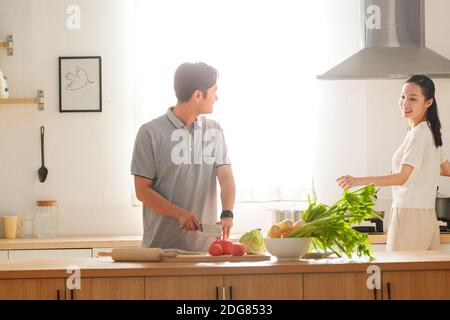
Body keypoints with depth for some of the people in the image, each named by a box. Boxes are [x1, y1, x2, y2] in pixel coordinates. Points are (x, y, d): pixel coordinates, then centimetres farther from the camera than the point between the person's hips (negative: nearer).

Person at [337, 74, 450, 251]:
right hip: (427, 216, 10)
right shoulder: (430, 132, 16)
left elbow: (402, 178, -20)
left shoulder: (418, 133, -12)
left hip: (410, 215, -10)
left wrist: (360, 180, -27)